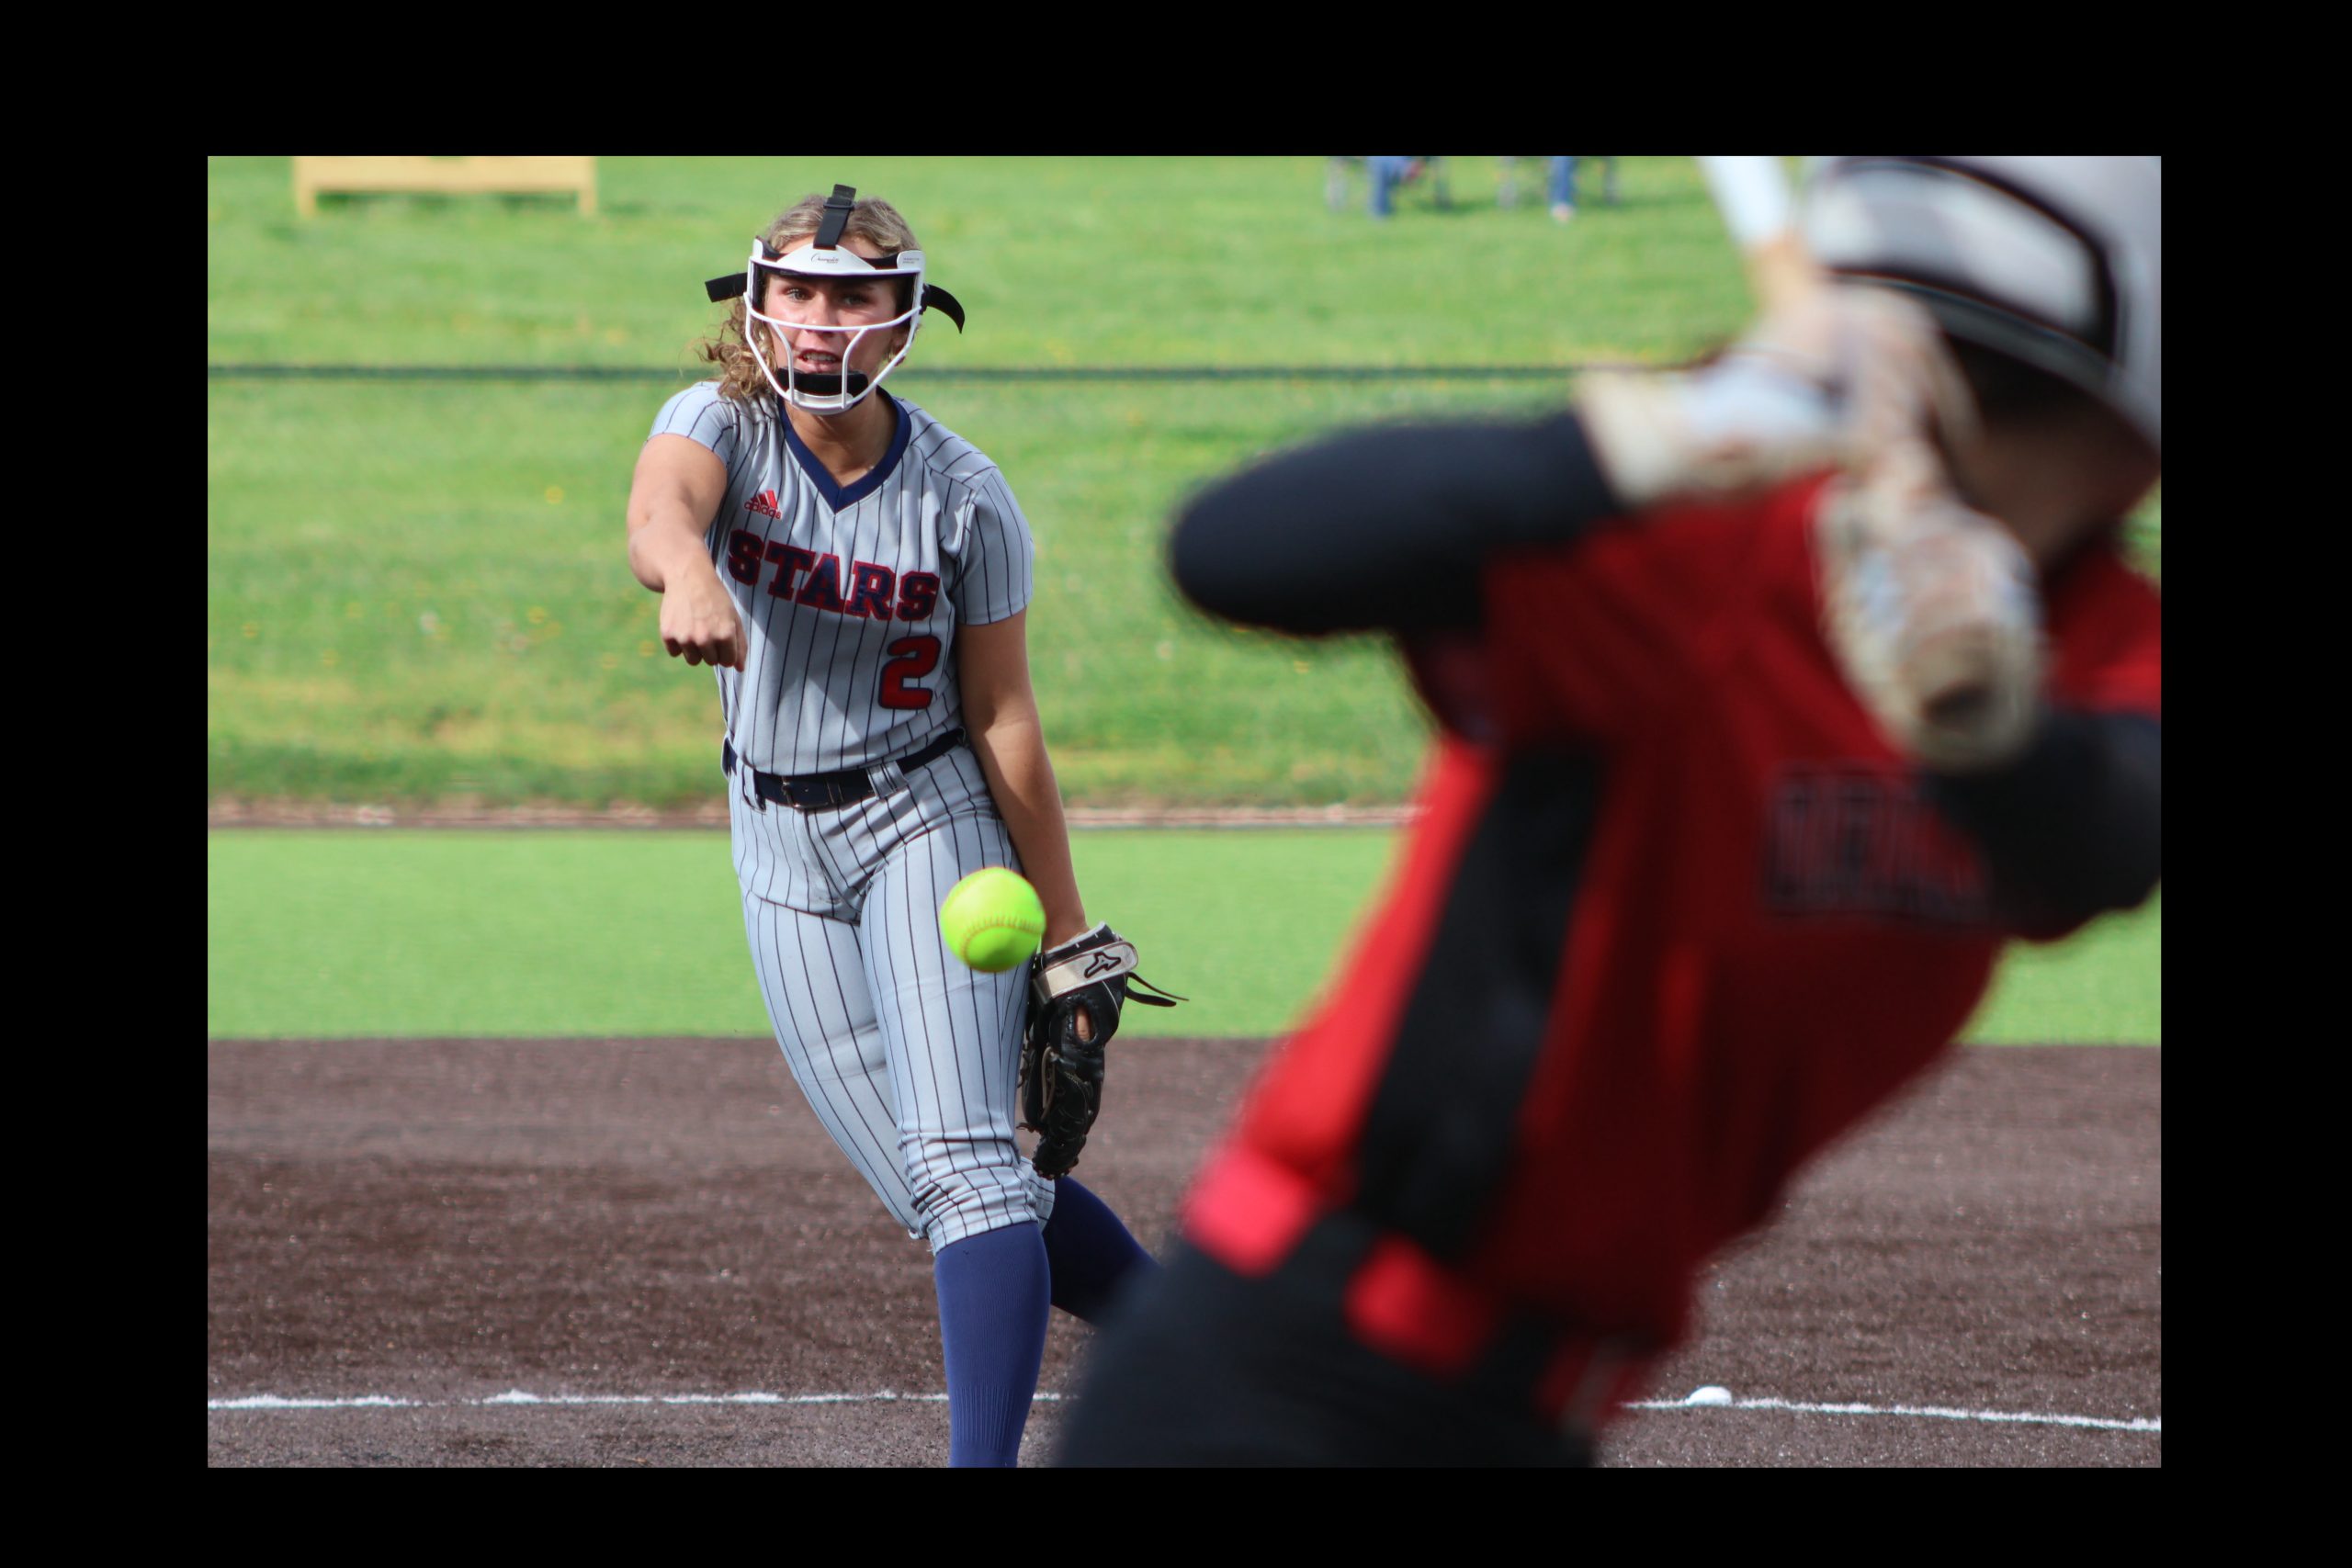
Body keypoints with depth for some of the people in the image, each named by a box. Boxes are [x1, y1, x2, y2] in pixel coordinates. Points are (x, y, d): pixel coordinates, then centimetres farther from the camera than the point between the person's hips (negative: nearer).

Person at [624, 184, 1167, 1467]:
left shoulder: (963, 496, -13)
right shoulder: (720, 426, -10)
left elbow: (1003, 721, -7)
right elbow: (658, 509, -35)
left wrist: (1068, 937, -7)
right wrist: (686, 575, -61)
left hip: (927, 824, -3)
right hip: (779, 846, 3)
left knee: (960, 1160, -19)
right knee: (933, 1195, 4)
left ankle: (983, 1462, -24)